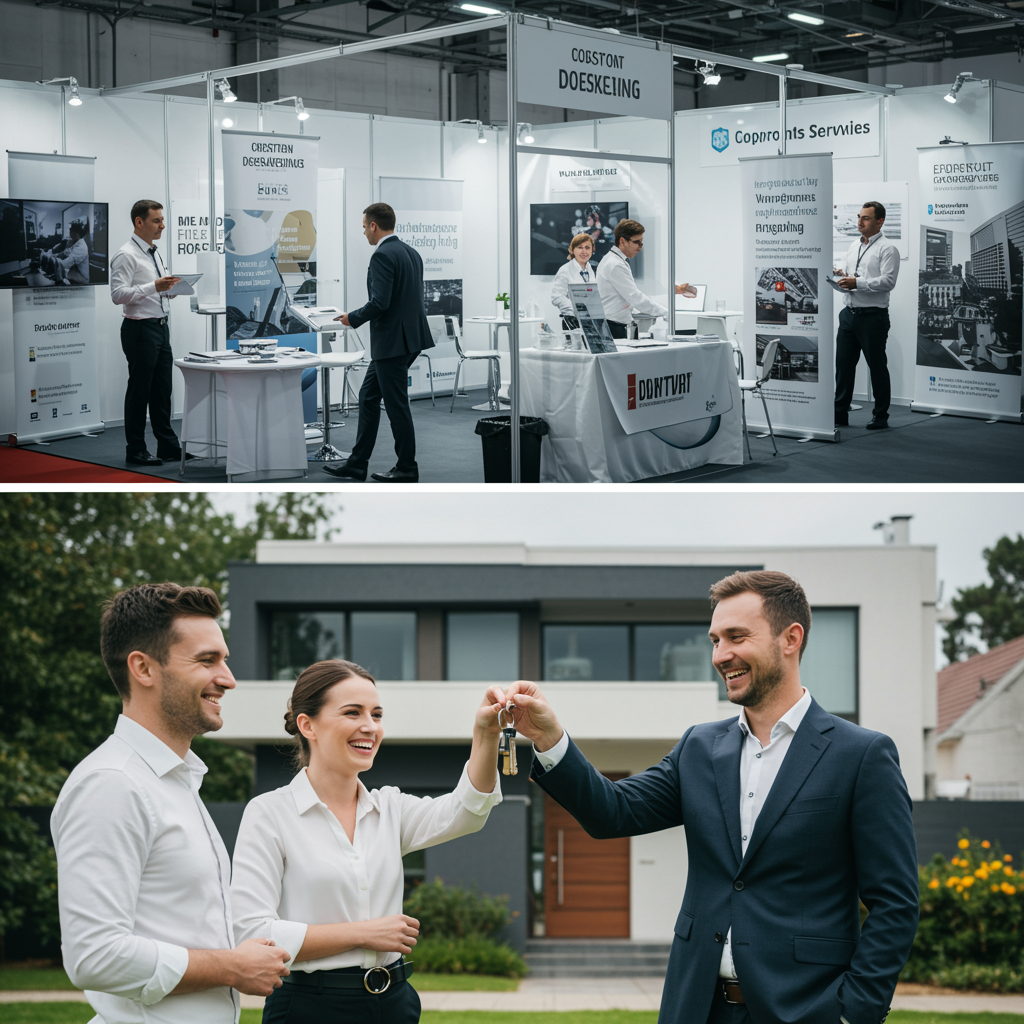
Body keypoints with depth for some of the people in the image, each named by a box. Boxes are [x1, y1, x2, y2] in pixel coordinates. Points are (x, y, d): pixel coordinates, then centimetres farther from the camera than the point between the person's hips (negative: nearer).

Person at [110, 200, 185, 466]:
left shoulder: (153, 253, 15)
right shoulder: (126, 255, -14)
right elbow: (118, 294, -22)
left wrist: (170, 287, 5)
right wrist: (154, 287, -29)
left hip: (161, 327, 9)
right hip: (140, 330, -9)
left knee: (162, 390, 12)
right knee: (139, 392, -1)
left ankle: (168, 445, 19)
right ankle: (135, 451, 6)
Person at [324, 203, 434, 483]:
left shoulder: (383, 256, -18)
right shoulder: (410, 252, 12)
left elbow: (380, 302, -25)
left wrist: (353, 318, -8)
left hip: (393, 342, -10)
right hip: (409, 335, 10)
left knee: (396, 404, 0)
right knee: (368, 397, 15)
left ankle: (407, 468, 8)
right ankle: (357, 464, 18)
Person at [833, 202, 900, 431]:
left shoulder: (887, 249, -7)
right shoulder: (853, 247, 17)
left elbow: (888, 281, -17)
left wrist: (856, 282, -23)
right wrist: (842, 275, 3)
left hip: (873, 315, -7)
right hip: (849, 313, 7)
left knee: (877, 366, 1)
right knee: (843, 363, 6)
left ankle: (881, 416, 10)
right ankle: (840, 413, 11)